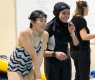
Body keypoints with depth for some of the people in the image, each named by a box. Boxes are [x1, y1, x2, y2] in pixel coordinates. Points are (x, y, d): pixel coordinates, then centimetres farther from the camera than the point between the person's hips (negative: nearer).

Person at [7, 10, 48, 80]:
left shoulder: (45, 35, -12)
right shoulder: (24, 33, -27)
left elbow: (40, 55, -13)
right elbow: (34, 56, -26)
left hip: (29, 67, 5)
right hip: (15, 68, -5)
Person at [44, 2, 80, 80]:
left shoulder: (69, 26, -3)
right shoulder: (49, 27, -18)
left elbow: (77, 48, -2)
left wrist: (72, 33, -14)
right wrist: (55, 54, -31)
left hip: (66, 62, 5)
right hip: (52, 63, -4)